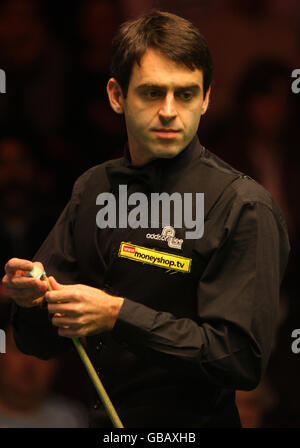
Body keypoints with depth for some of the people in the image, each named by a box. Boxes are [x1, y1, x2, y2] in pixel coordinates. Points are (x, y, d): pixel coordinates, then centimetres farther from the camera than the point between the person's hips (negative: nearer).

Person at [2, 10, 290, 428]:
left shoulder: (244, 207, -13)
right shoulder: (92, 189, 4)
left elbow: (242, 360, -21)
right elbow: (45, 343, 7)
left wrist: (118, 315, -24)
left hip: (195, 419, -5)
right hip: (99, 421, 5)